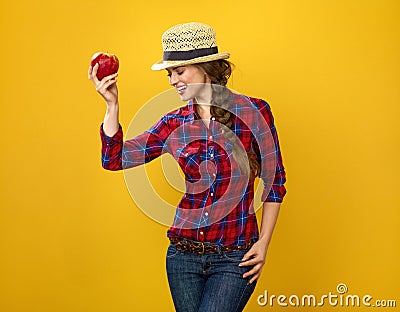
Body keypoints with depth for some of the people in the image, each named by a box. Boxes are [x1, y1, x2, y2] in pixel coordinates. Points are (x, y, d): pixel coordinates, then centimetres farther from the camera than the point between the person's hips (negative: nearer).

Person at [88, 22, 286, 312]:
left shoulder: (253, 111, -6)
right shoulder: (175, 122, 2)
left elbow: (275, 181, 1)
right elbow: (115, 158, -2)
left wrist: (263, 243, -5)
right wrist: (112, 105, -12)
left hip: (235, 258, -4)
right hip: (183, 255, 4)